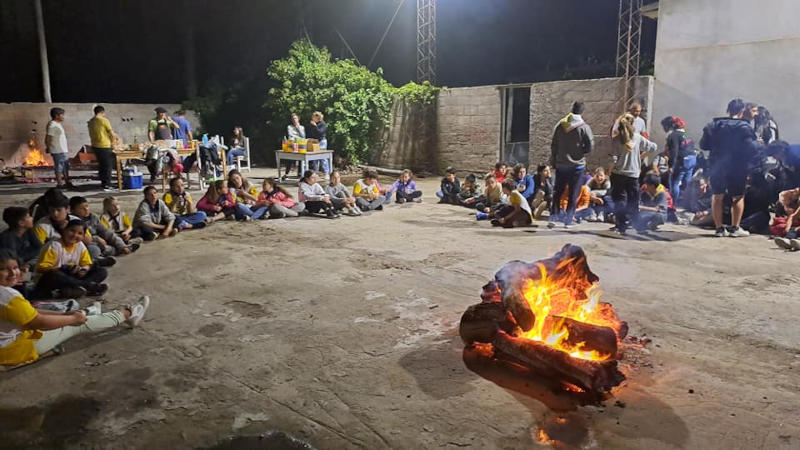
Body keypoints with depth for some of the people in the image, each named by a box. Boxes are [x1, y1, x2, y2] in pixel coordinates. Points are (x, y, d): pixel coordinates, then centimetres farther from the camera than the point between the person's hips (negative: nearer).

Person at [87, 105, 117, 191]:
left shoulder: (91, 122, 9)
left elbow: (91, 134, 15)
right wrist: (113, 140, 10)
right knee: (108, 166, 1)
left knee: (101, 165, 17)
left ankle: (103, 183, 20)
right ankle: (106, 185, 0)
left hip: (95, 146, 7)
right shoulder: (104, 120, -12)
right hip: (104, 146, -7)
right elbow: (111, 133, -11)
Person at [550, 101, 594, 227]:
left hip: (561, 164, 3)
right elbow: (590, 146, -12)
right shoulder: (584, 127, -9)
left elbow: (553, 145, 3)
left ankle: (553, 218, 6)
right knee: (573, 194, 5)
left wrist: (553, 161, 12)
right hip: (577, 165, -3)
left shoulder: (560, 125, 0)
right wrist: (581, 152, 7)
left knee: (557, 192, 12)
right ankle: (568, 220, 6)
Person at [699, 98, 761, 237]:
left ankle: (719, 228, 11)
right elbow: (752, 148, -16)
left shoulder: (714, 125, 3)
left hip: (717, 167, 3)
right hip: (737, 168, -3)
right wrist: (757, 143, 5)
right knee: (738, 197, 10)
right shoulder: (744, 127, -9)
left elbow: (703, 145, 5)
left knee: (717, 196, 11)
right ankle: (735, 228, 9)